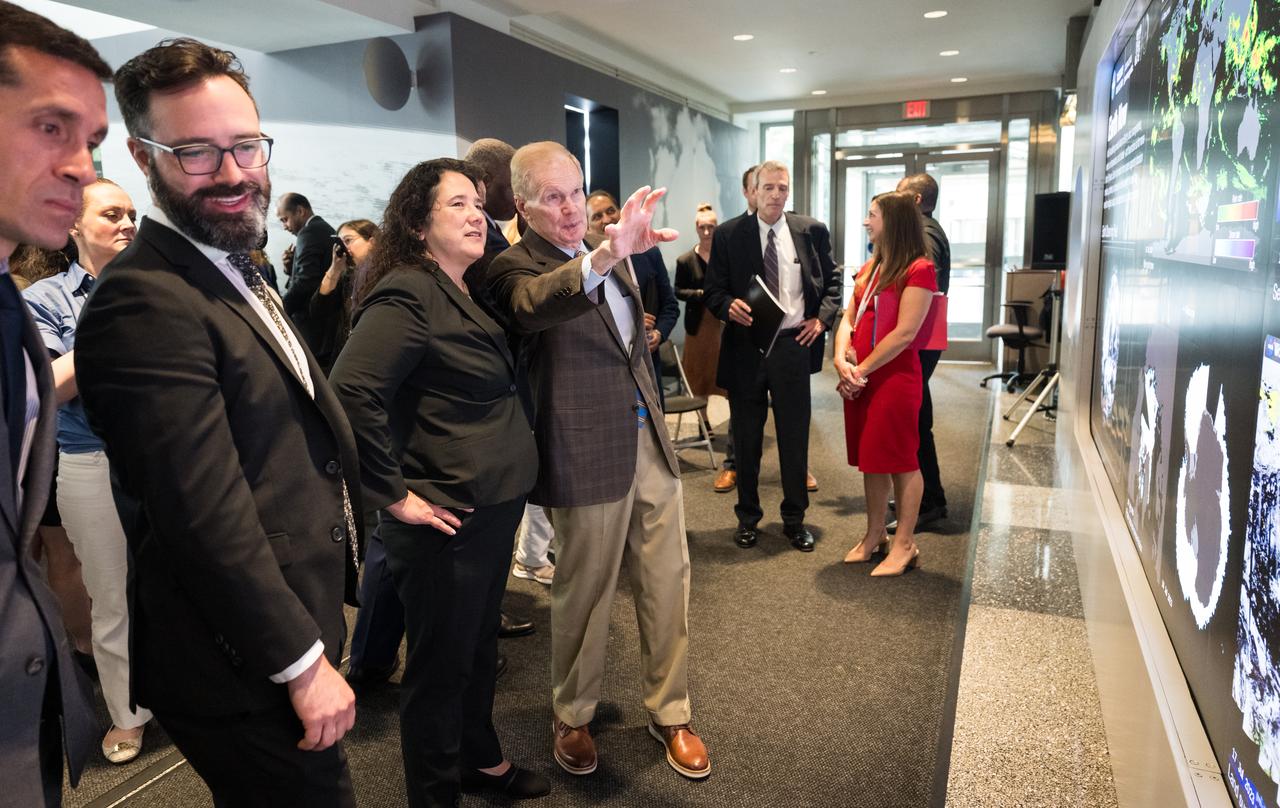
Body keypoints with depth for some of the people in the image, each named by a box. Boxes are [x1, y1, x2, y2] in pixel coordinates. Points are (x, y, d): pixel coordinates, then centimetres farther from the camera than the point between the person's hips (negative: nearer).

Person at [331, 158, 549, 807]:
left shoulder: (465, 295, 10)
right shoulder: (407, 295, -18)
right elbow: (351, 394, -28)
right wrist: (394, 496, -23)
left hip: (495, 510, 9)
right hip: (448, 520, -9)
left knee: (480, 646, 24)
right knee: (441, 662, 9)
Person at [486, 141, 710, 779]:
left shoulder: (606, 255, 12)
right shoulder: (515, 267, -11)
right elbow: (530, 305, -38)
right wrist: (606, 256, -53)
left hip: (650, 443, 7)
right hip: (588, 457, -6)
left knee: (667, 585, 13)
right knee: (583, 597, 10)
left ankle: (669, 713, 32)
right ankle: (572, 718, 34)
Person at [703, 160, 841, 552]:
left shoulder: (812, 231, 3)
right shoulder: (728, 234, 0)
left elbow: (833, 280, 13)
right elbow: (714, 289, 1)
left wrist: (823, 317, -2)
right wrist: (728, 306, -20)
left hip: (793, 345, 1)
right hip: (744, 347, 0)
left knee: (795, 436, 8)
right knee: (746, 438, 10)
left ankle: (795, 519, 24)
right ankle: (747, 517, 26)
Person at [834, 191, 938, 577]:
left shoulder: (918, 269, -10)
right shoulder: (869, 269, 15)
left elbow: (904, 333, -16)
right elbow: (849, 319, 11)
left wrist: (862, 369, -13)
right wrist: (841, 360, -7)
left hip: (895, 376, -7)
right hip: (860, 379, 8)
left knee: (900, 459, 1)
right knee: (871, 458, 13)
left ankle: (904, 544, 12)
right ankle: (874, 535, 25)